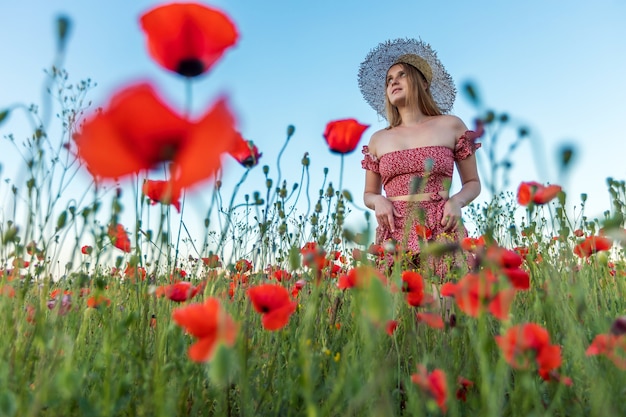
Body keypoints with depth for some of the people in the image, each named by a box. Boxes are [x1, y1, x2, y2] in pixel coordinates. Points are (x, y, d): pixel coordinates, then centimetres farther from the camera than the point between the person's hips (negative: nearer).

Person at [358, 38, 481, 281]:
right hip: (395, 234, 1)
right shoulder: (378, 139, 13)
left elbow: (473, 183, 13)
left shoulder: (451, 126, 8)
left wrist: (457, 200, -8)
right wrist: (378, 201, -4)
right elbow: (369, 194, 19)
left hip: (442, 232, -1)